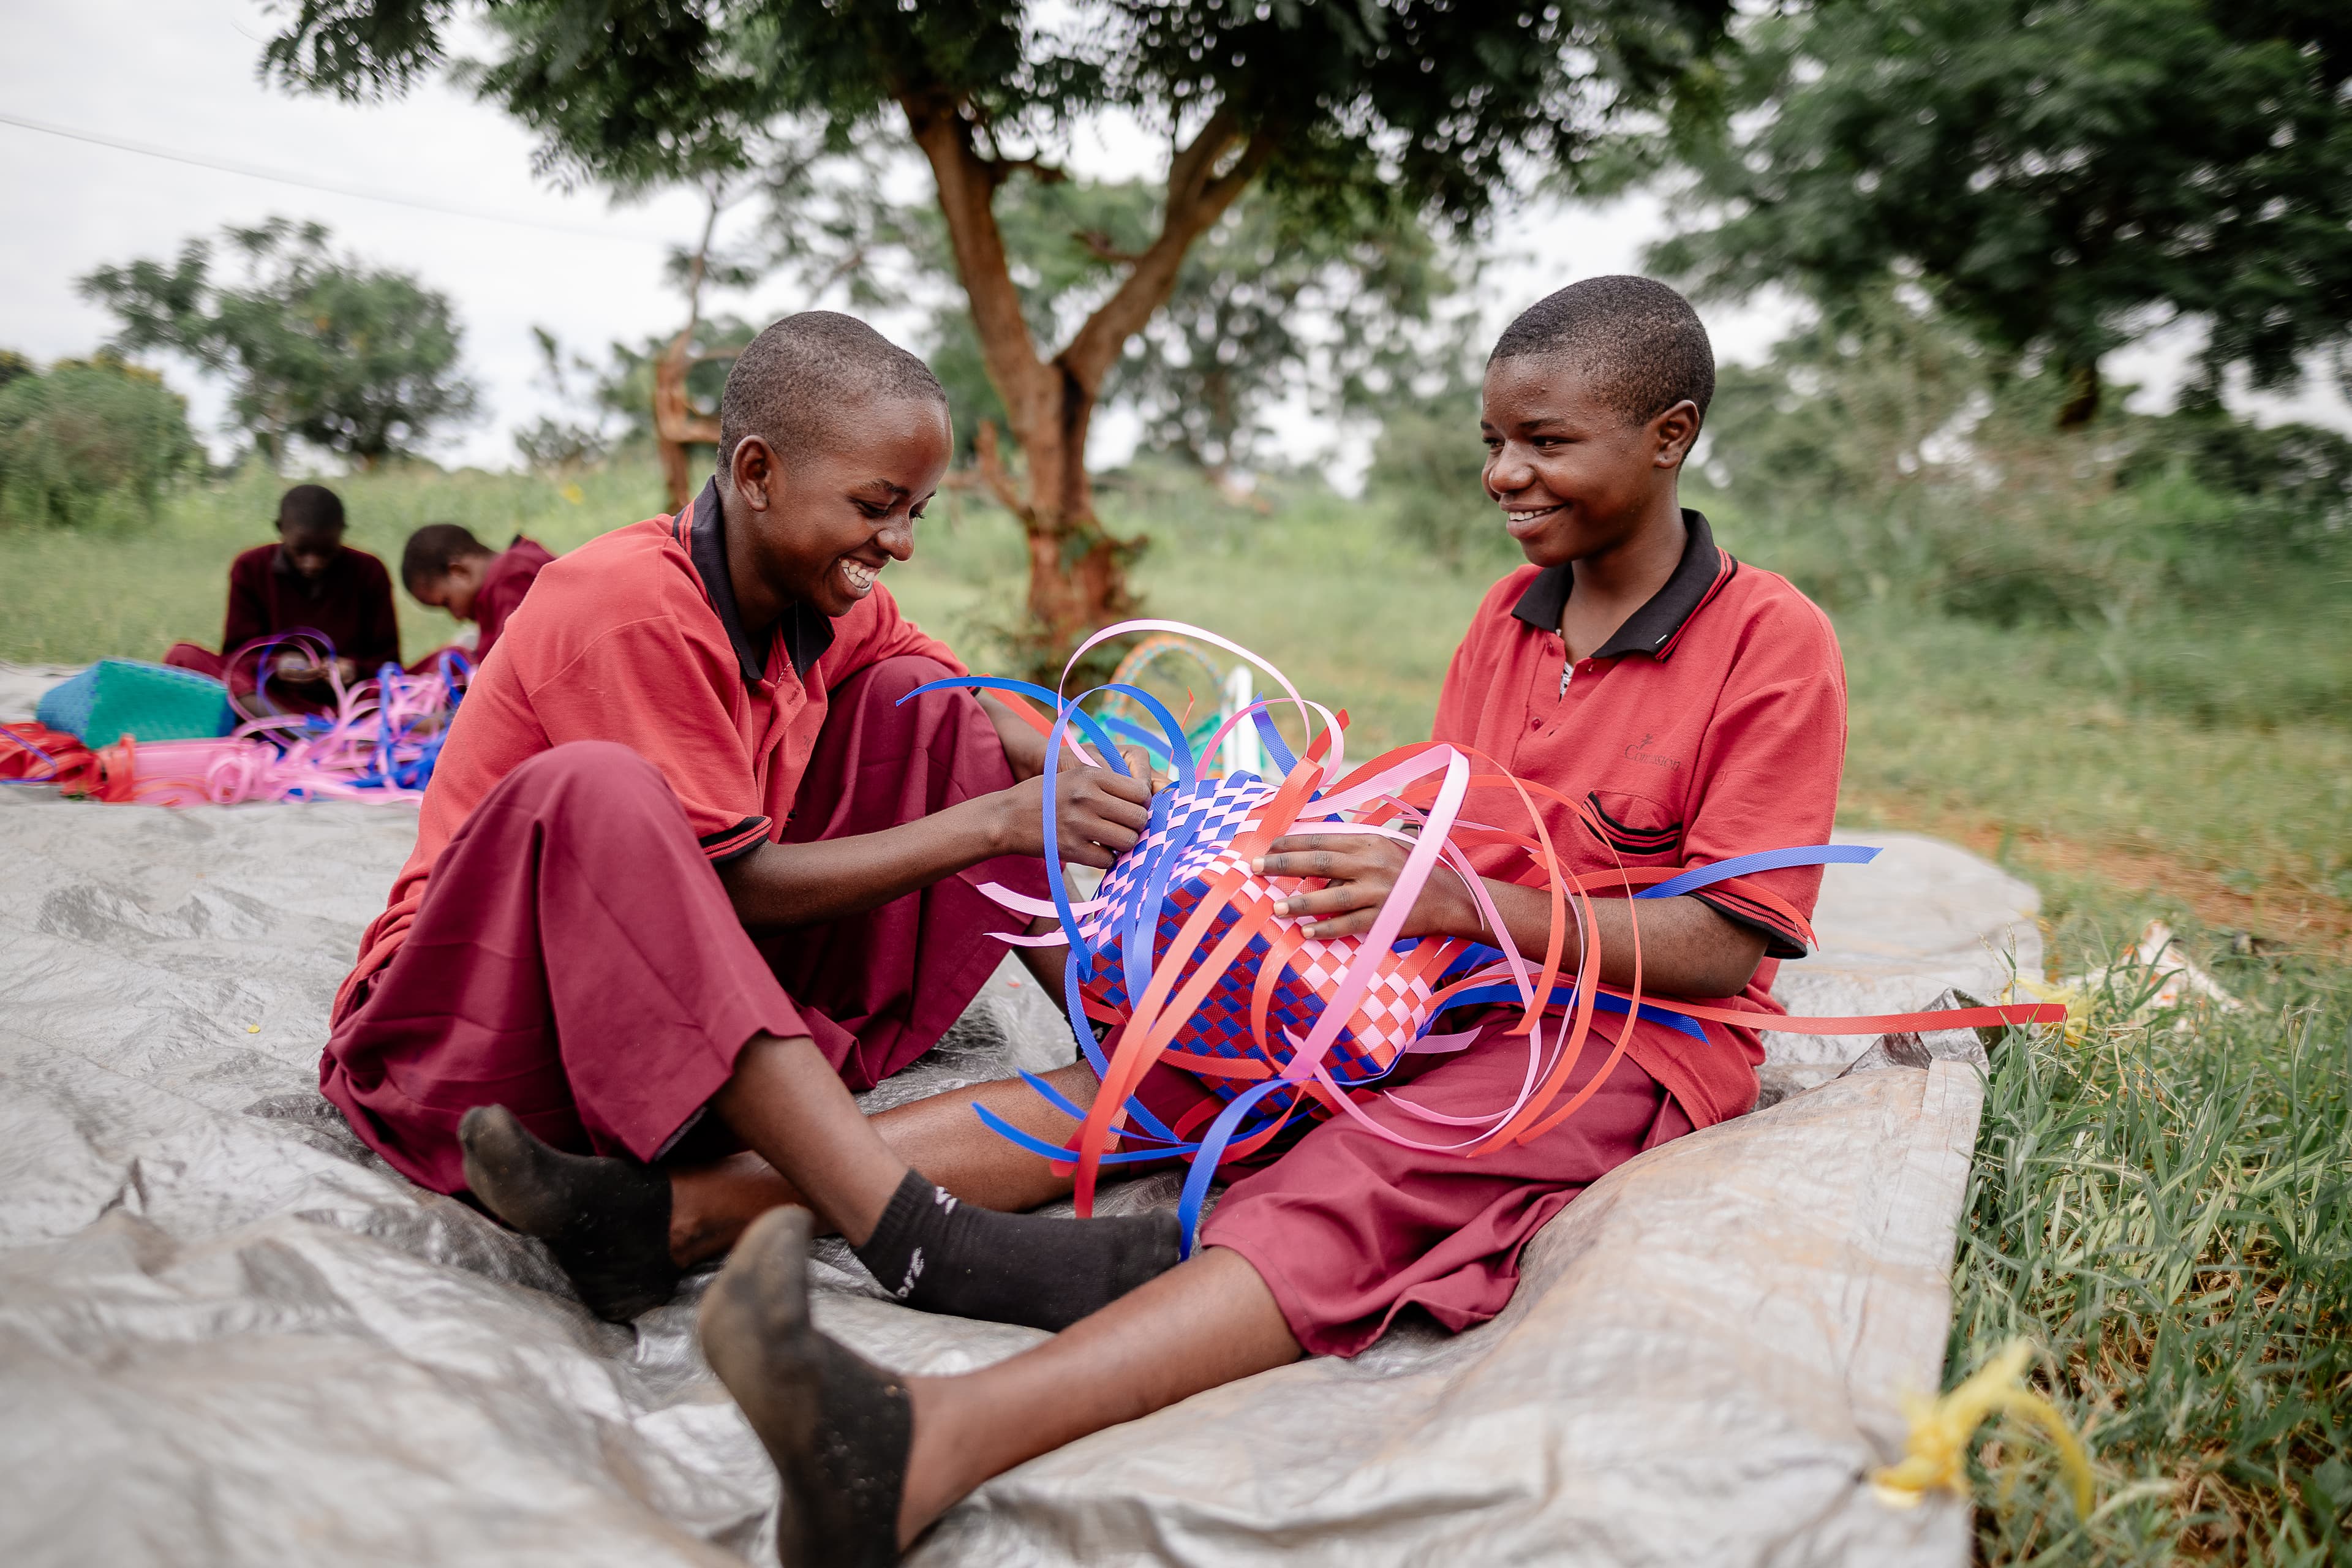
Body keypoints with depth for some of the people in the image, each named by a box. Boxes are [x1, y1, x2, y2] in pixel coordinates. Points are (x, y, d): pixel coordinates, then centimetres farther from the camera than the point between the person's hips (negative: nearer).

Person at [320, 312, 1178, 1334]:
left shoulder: (825, 595, 2)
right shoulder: (632, 607, -22)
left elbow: (980, 716, 5)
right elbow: (742, 883, -21)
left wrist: (1116, 797, -15)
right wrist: (998, 821, -23)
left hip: (697, 1007, 7)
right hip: (477, 1015, -7)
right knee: (592, 792, -39)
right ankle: (923, 1243, -48)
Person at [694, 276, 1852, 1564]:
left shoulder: (1776, 645, -8)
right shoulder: (1506, 615, 12)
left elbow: (1723, 946, -14)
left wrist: (1460, 900, -25)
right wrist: (1313, 856, -9)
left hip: (1632, 1037, -6)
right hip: (1433, 990, 6)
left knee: (1355, 1185, -36)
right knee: (1145, 1061, -19)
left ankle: (942, 1439, -59)